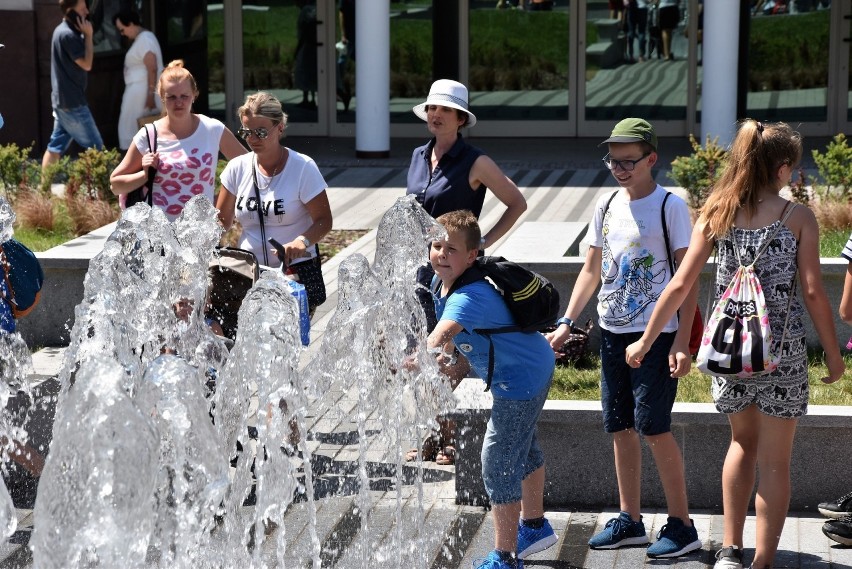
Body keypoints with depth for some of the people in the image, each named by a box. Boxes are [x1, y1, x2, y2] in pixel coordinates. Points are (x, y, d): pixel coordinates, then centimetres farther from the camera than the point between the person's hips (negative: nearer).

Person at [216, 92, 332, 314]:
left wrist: (303, 241, -26)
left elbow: (324, 220, -6)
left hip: (297, 271, -3)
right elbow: (221, 221, 11)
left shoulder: (303, 167, -6)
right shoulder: (237, 168, 5)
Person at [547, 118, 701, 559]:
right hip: (612, 333, 6)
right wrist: (567, 321, 7)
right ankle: (629, 521, 19)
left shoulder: (670, 207, -8)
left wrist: (681, 342, -15)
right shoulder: (607, 206, 10)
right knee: (620, 429, 9)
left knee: (653, 427, -9)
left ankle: (681, 525, 2)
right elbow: (592, 270, 17)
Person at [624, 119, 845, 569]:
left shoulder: (716, 214, 1)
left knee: (743, 442, 24)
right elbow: (813, 292, -9)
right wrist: (833, 354, 2)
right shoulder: (798, 218, -6)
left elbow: (680, 286, -1)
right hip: (781, 349, -3)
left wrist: (645, 341, 7)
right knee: (774, 462, 8)